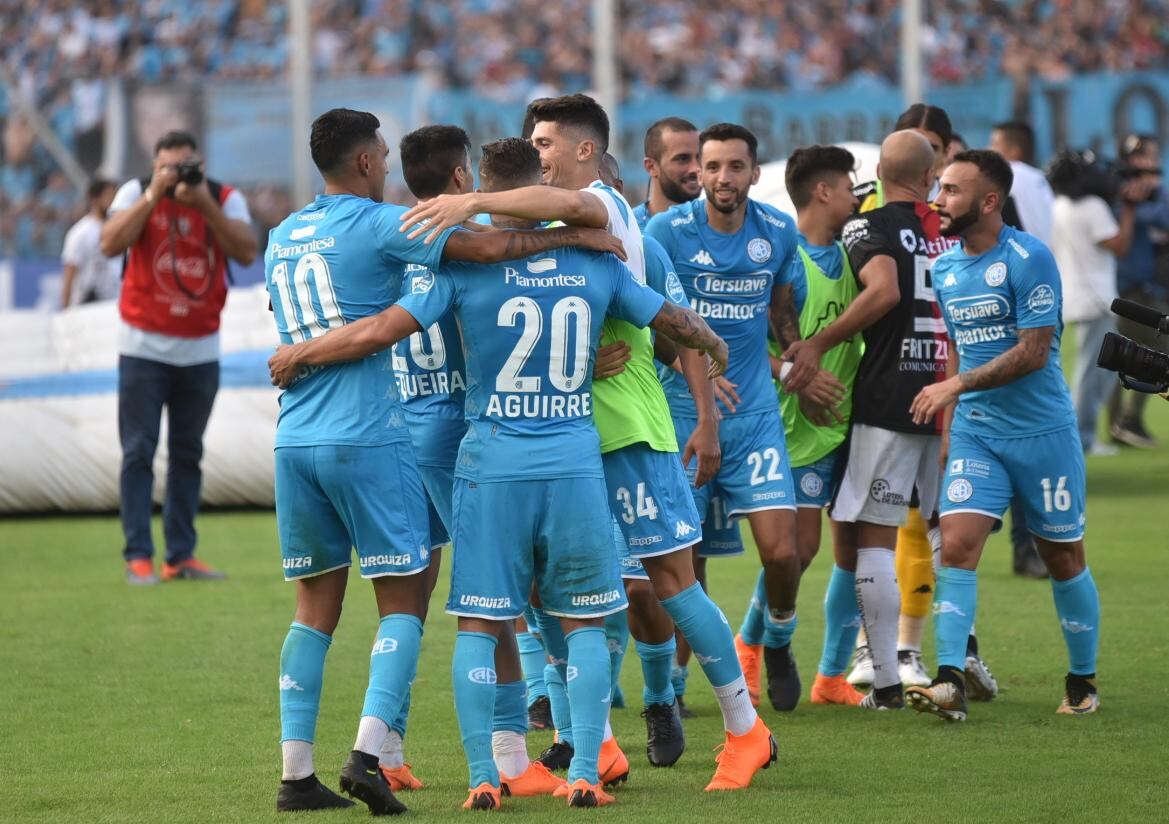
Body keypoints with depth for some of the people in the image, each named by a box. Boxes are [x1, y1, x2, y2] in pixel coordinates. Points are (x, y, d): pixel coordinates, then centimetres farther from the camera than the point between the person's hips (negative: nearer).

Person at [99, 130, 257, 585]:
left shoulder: (225, 199, -1)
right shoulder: (136, 193, -4)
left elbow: (247, 252, -14)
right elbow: (111, 244, -19)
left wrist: (206, 205, -22)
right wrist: (154, 195, -22)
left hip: (200, 349, 2)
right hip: (143, 347, -2)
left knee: (187, 455, 7)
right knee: (139, 452, -6)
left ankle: (181, 556, 11)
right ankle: (138, 557, -6)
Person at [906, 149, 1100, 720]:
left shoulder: (1028, 259, -14)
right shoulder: (944, 267, 7)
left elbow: (1032, 352, -18)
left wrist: (956, 386, -21)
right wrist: (949, 423, 13)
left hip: (1042, 432, -5)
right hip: (974, 432, 5)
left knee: (1063, 558, 6)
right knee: (956, 545, -13)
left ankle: (1082, 683, 22)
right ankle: (950, 682, -17)